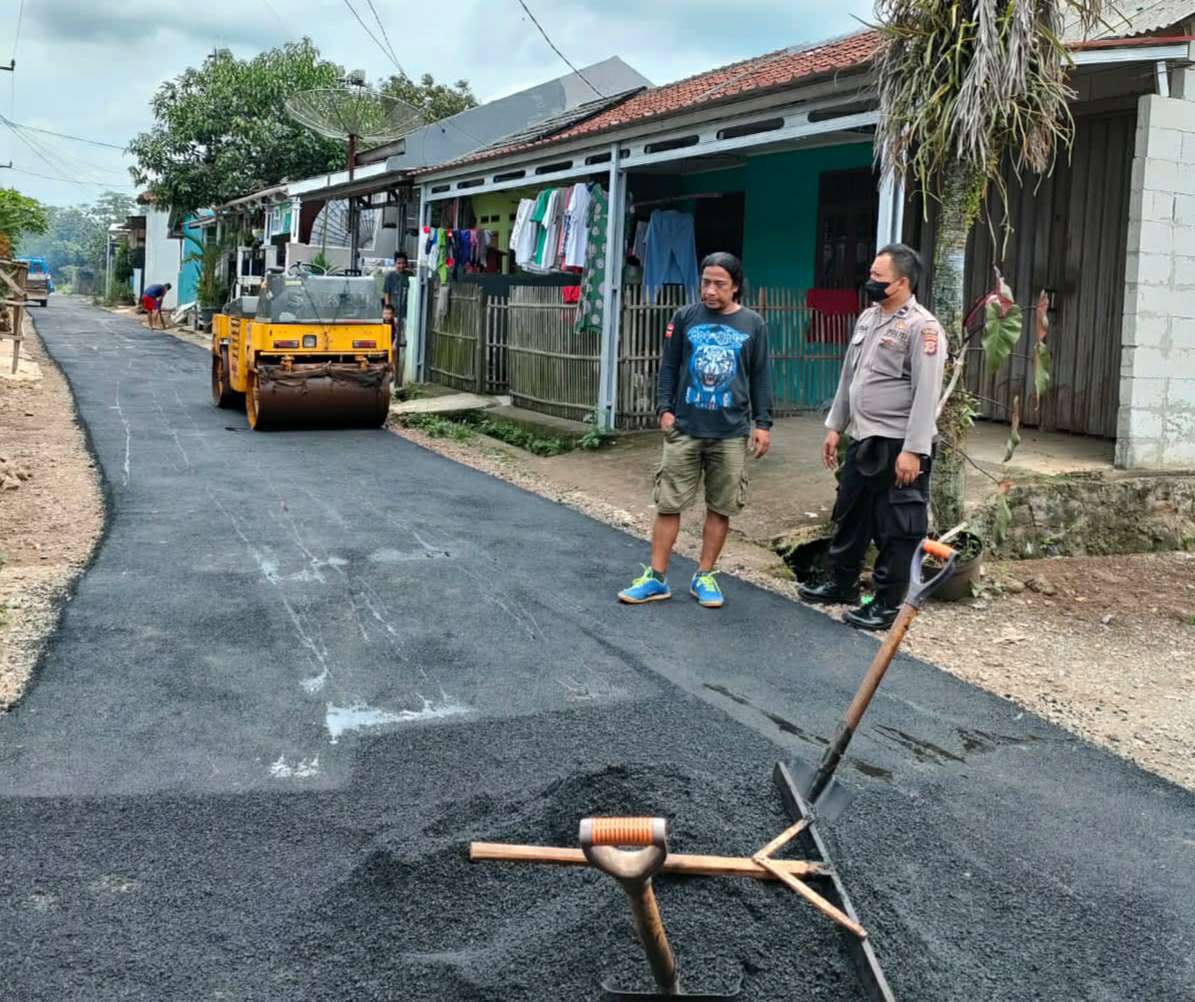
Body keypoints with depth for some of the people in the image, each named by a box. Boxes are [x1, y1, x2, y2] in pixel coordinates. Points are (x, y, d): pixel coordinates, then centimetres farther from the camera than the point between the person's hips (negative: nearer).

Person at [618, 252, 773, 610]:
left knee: (720, 508, 6)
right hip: (684, 429, 0)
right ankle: (656, 577, 9)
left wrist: (762, 423, 3)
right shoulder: (685, 318, 3)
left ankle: (704, 576, 18)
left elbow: (761, 377, 6)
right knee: (668, 503, 1)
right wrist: (664, 408, -3)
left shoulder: (753, 324, 3)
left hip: (731, 434, 0)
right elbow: (668, 366, 7)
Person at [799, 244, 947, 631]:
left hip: (898, 447, -8)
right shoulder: (868, 317, 11)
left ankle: (887, 604, 12)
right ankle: (840, 583, 35)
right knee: (849, 516, 19)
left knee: (895, 529, 2)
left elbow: (926, 395, -20)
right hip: (863, 440, 9)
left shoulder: (922, 328, -15)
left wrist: (912, 451, -23)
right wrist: (835, 426, 18)